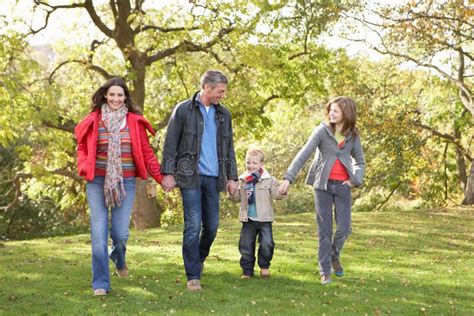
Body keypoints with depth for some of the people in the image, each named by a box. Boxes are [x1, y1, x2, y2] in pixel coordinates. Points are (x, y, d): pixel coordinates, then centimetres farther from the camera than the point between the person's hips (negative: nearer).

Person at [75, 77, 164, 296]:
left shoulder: (134, 122, 4)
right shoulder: (93, 121, 4)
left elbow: (146, 153, 5)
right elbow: (83, 149, 12)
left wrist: (161, 177, -2)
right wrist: (84, 168, -8)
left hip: (126, 183, 0)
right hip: (97, 182, 0)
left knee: (120, 233, -1)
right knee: (99, 233, -5)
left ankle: (118, 258, 36)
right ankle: (100, 283, 5)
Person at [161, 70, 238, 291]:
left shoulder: (223, 115, 13)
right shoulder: (183, 110, -2)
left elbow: (229, 148, 17)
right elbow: (170, 144, -3)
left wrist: (232, 177, 11)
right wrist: (168, 173, -10)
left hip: (213, 178, 5)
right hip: (190, 177, -5)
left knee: (212, 226, 8)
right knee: (193, 227, -8)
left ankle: (199, 259, 35)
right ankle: (193, 276, -2)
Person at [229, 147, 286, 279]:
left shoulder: (268, 179, -3)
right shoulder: (242, 180, 5)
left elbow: (275, 193, -5)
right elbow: (237, 197, 9)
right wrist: (232, 192, -11)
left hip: (264, 219, -2)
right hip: (248, 219, 2)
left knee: (267, 243, -5)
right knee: (246, 245, 5)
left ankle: (264, 266, 19)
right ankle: (247, 270, 17)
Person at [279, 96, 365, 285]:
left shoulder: (352, 136, 5)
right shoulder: (322, 131, -4)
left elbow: (360, 162, 18)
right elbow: (304, 154, -11)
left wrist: (356, 179, -1)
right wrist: (288, 178, -19)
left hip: (342, 186, 2)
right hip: (323, 184, -2)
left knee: (344, 228, -2)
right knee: (325, 230, 1)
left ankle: (334, 256, 28)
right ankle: (325, 270, 11)